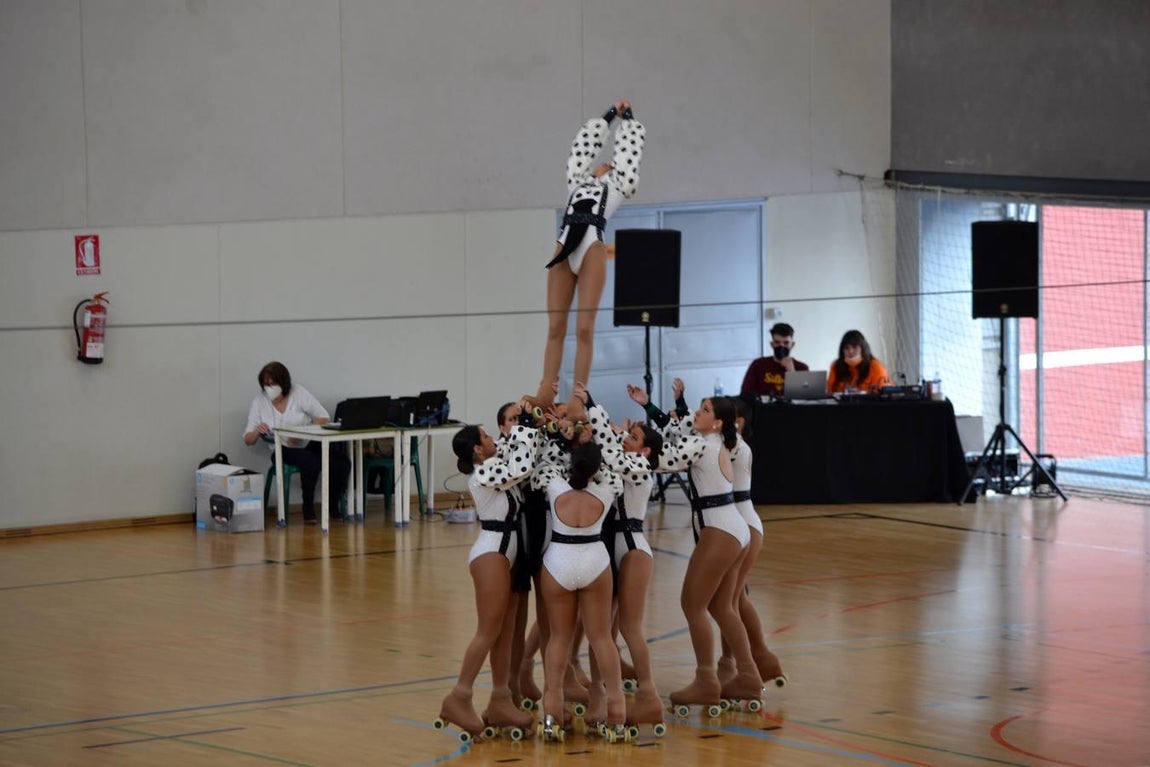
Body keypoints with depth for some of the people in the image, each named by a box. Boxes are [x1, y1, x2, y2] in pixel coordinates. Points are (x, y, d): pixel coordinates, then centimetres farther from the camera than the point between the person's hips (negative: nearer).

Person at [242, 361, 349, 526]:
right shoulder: (258, 402, 0)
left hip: (309, 444, 2)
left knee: (342, 463, -25)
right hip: (283, 450, -2)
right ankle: (308, 508, -16)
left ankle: (332, 506, -1)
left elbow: (324, 418, -2)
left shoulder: (299, 393, -2)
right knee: (310, 461, -36)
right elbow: (247, 440, 3)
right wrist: (257, 431, -22)